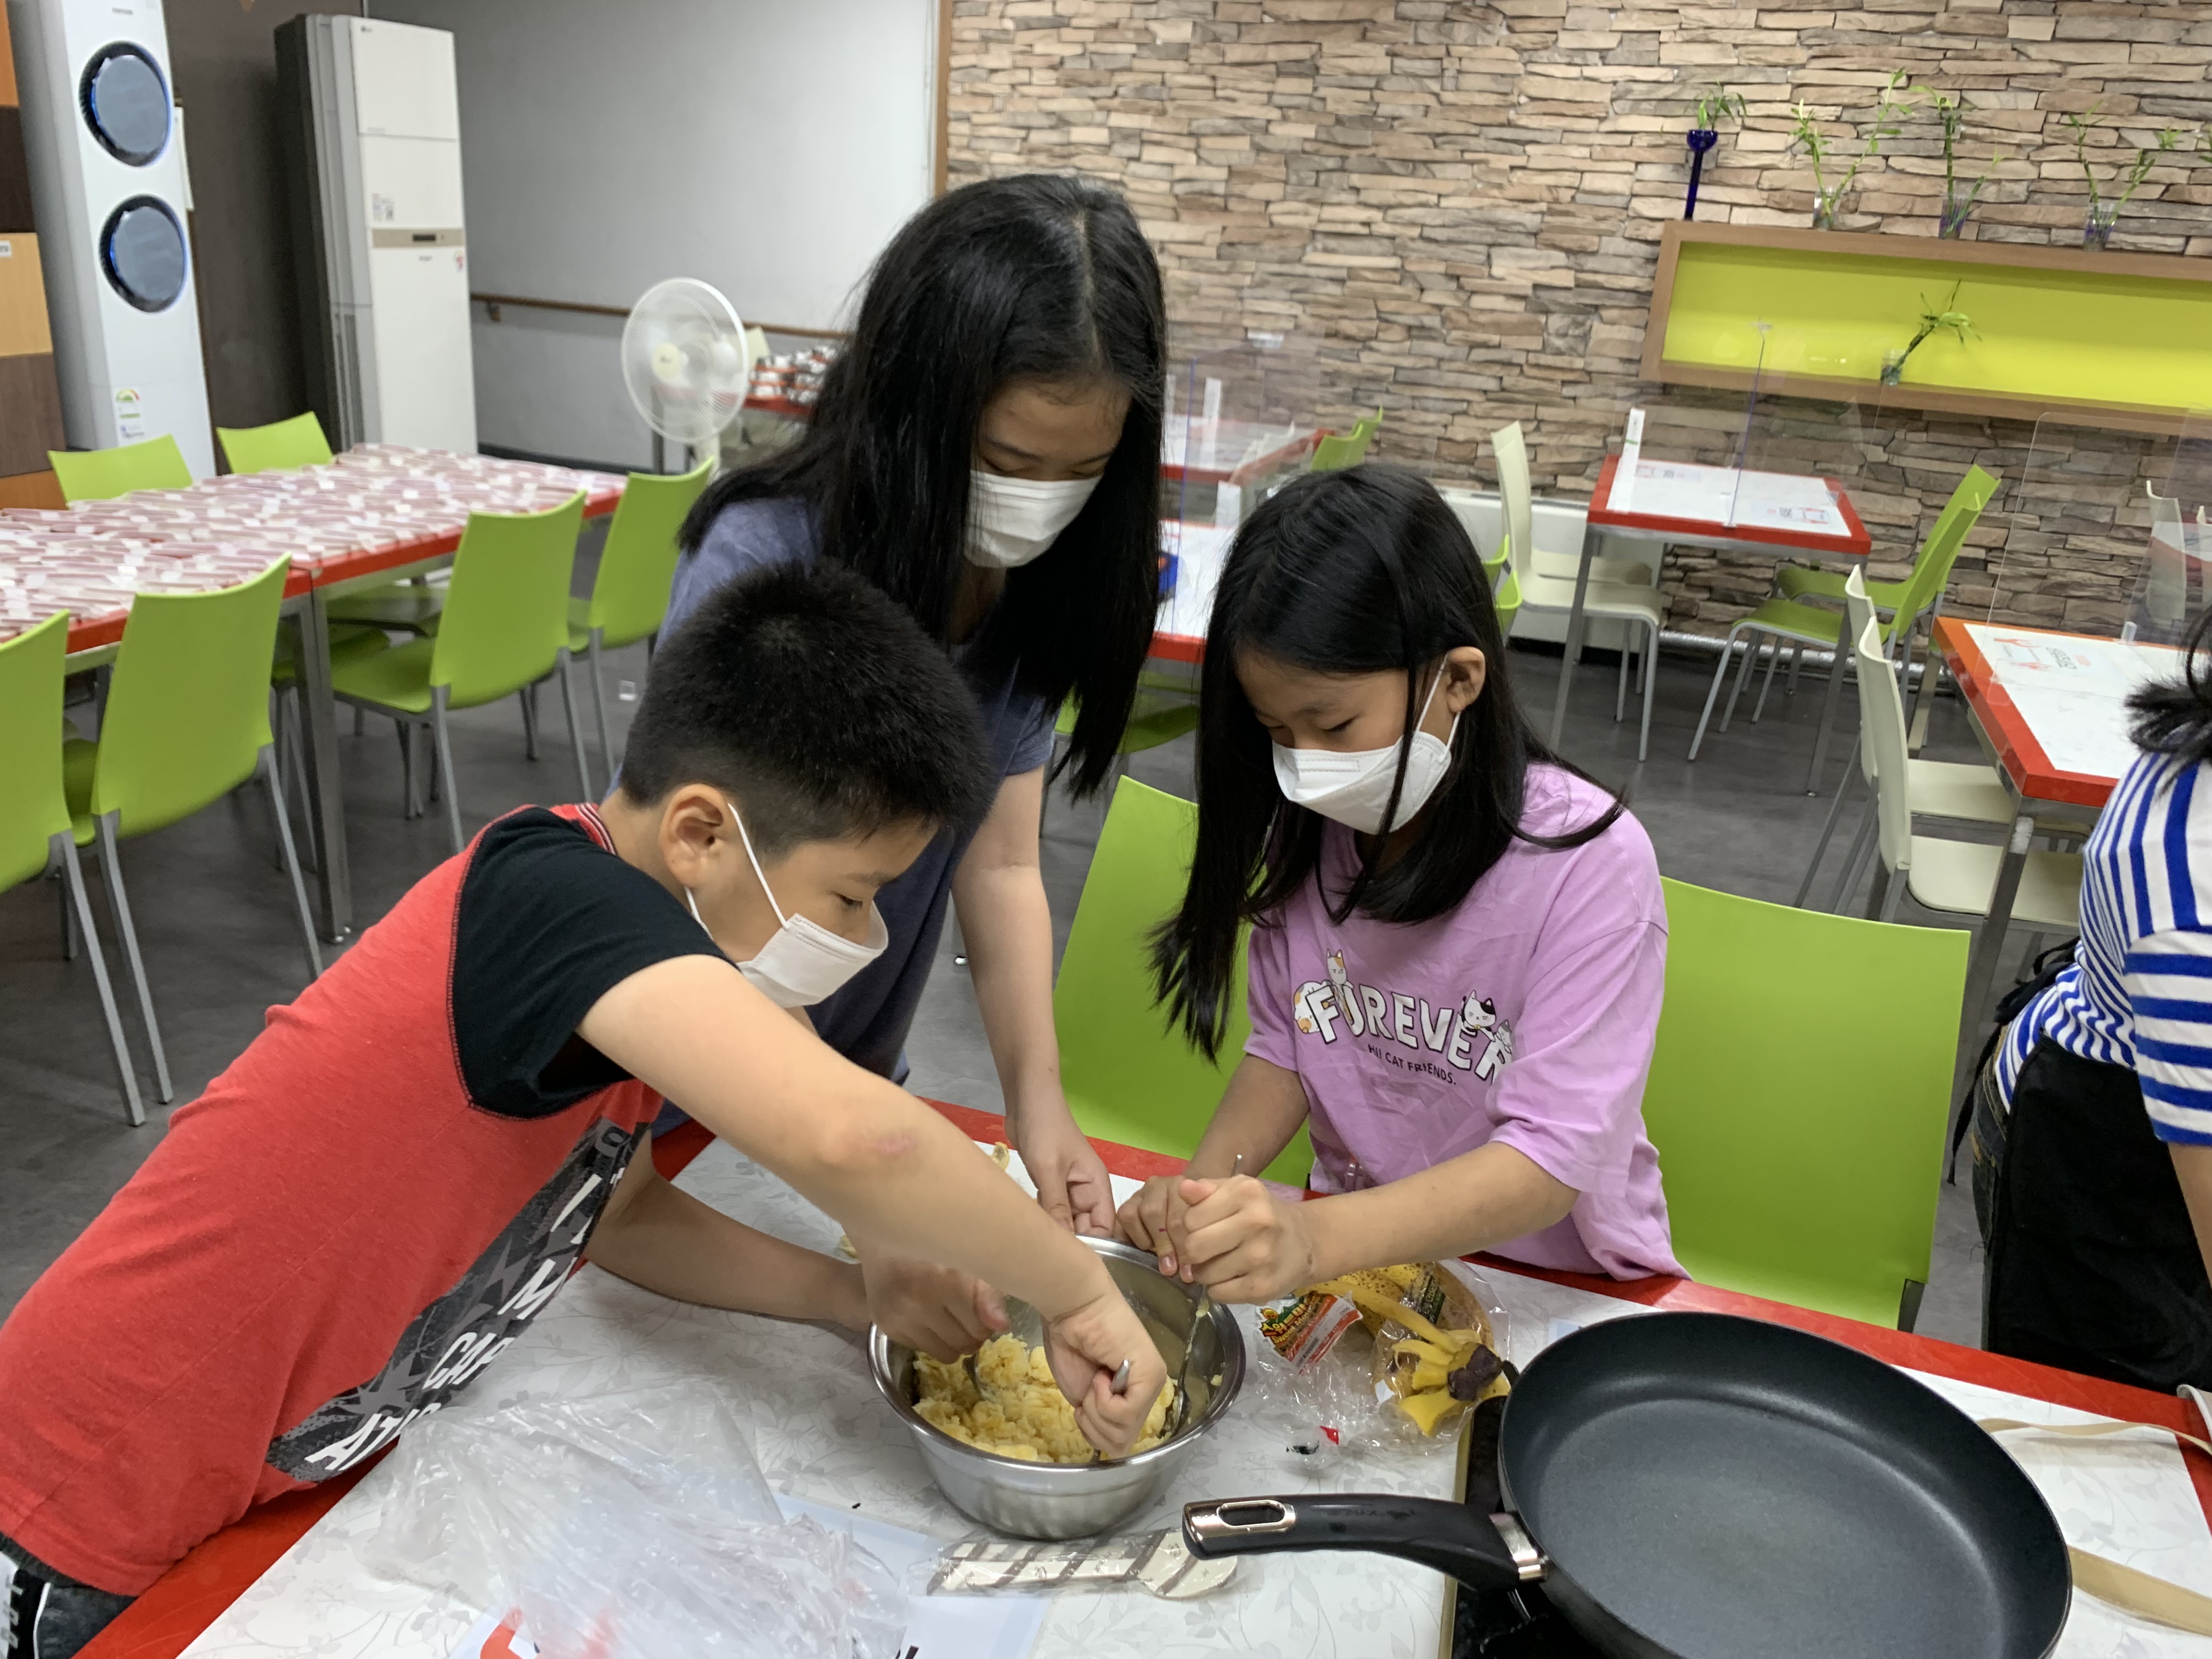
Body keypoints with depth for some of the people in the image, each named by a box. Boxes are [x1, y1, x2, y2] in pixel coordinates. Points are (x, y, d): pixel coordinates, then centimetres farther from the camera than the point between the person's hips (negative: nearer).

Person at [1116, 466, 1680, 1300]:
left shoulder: (1589, 862, -20)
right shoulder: (1309, 831, -3)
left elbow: (1552, 1159, -24)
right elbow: (1282, 1047, 5)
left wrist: (1318, 1238, -39)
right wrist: (1205, 1187, -16)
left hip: (1556, 1278, -3)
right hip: (1354, 1246, 3)